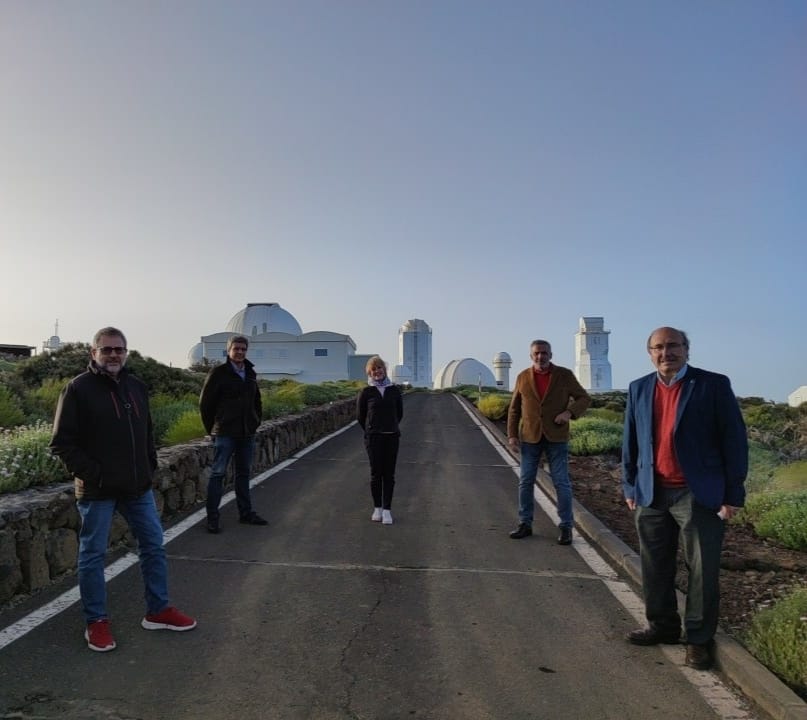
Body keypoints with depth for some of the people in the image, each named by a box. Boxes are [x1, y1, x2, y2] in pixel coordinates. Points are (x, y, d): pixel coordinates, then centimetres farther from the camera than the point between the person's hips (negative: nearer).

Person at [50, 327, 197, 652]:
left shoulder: (136, 387, 9)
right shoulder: (78, 389, -9)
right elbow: (62, 443, -11)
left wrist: (150, 468, 7)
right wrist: (92, 474, -17)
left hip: (138, 488, 6)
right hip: (97, 491, -6)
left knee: (153, 546, 11)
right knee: (93, 554, 6)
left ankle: (158, 611, 25)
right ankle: (96, 622, 23)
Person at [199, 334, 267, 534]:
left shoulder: (250, 373, 10)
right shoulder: (219, 373, -8)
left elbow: (256, 401, 20)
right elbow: (205, 402, -6)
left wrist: (255, 423, 11)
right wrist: (212, 429, -4)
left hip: (247, 433, 6)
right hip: (225, 433, -6)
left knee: (244, 473, 13)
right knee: (218, 474, -1)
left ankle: (246, 513, 23)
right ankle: (212, 518, 6)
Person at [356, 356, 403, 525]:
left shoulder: (394, 390, 3)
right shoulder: (366, 392, -3)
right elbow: (360, 415, 5)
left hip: (392, 437, 2)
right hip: (373, 438, -1)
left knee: (389, 474, 3)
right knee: (376, 473, 4)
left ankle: (387, 510, 8)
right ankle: (377, 508, 16)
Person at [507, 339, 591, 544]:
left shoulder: (565, 375, -2)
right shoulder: (523, 377, 3)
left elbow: (584, 399, 2)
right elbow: (514, 408, 7)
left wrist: (569, 412, -17)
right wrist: (512, 435, 0)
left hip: (556, 436, -2)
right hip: (530, 436, 2)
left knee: (561, 482, -1)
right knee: (525, 481, 4)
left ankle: (566, 527, 10)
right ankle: (525, 524, 16)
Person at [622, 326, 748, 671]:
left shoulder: (714, 385, -5)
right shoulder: (638, 389, 8)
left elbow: (734, 440, -6)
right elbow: (630, 442, 12)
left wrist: (733, 494, -8)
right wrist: (629, 487, 10)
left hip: (698, 495, -4)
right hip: (652, 494, 4)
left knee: (702, 570, 5)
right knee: (655, 568, 13)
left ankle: (699, 639, 20)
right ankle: (662, 626, 31)